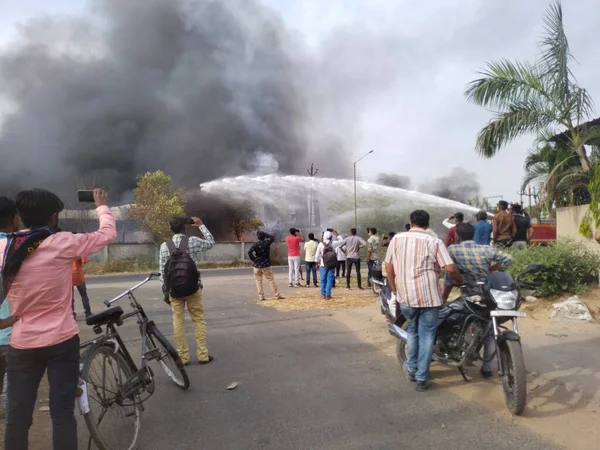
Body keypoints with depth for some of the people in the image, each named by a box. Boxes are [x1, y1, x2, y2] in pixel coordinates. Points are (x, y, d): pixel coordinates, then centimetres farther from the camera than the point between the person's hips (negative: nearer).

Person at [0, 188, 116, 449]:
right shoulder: (63, 243, -13)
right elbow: (108, 233, -1)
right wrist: (102, 206, 14)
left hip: (22, 344, 3)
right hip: (62, 341, -3)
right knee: (62, 412, 6)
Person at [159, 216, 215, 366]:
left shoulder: (164, 246, -1)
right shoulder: (193, 241, -5)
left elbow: (162, 271, 0)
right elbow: (211, 242, 14)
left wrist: (166, 290, 8)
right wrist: (201, 225, 17)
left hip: (174, 289, 1)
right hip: (192, 287, -1)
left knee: (178, 322, 8)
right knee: (198, 320, 8)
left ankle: (183, 357, 13)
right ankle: (203, 355, 11)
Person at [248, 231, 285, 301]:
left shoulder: (255, 244, -5)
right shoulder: (267, 242, -4)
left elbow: (250, 252, -18)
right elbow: (272, 237, 16)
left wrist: (253, 259, -5)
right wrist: (265, 234, 15)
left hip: (257, 265, 1)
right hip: (266, 265, 0)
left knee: (258, 281, 11)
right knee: (271, 280, 3)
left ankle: (261, 296, 9)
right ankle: (277, 295, 6)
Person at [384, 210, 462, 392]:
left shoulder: (397, 239, 3)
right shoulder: (434, 242, -4)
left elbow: (388, 267, 4)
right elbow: (450, 268, -10)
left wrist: (396, 290, 15)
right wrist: (460, 281, 10)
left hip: (405, 296, 3)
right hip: (428, 296, -3)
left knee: (413, 330, 24)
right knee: (426, 335, 8)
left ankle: (411, 368, 31)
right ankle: (422, 378, 11)